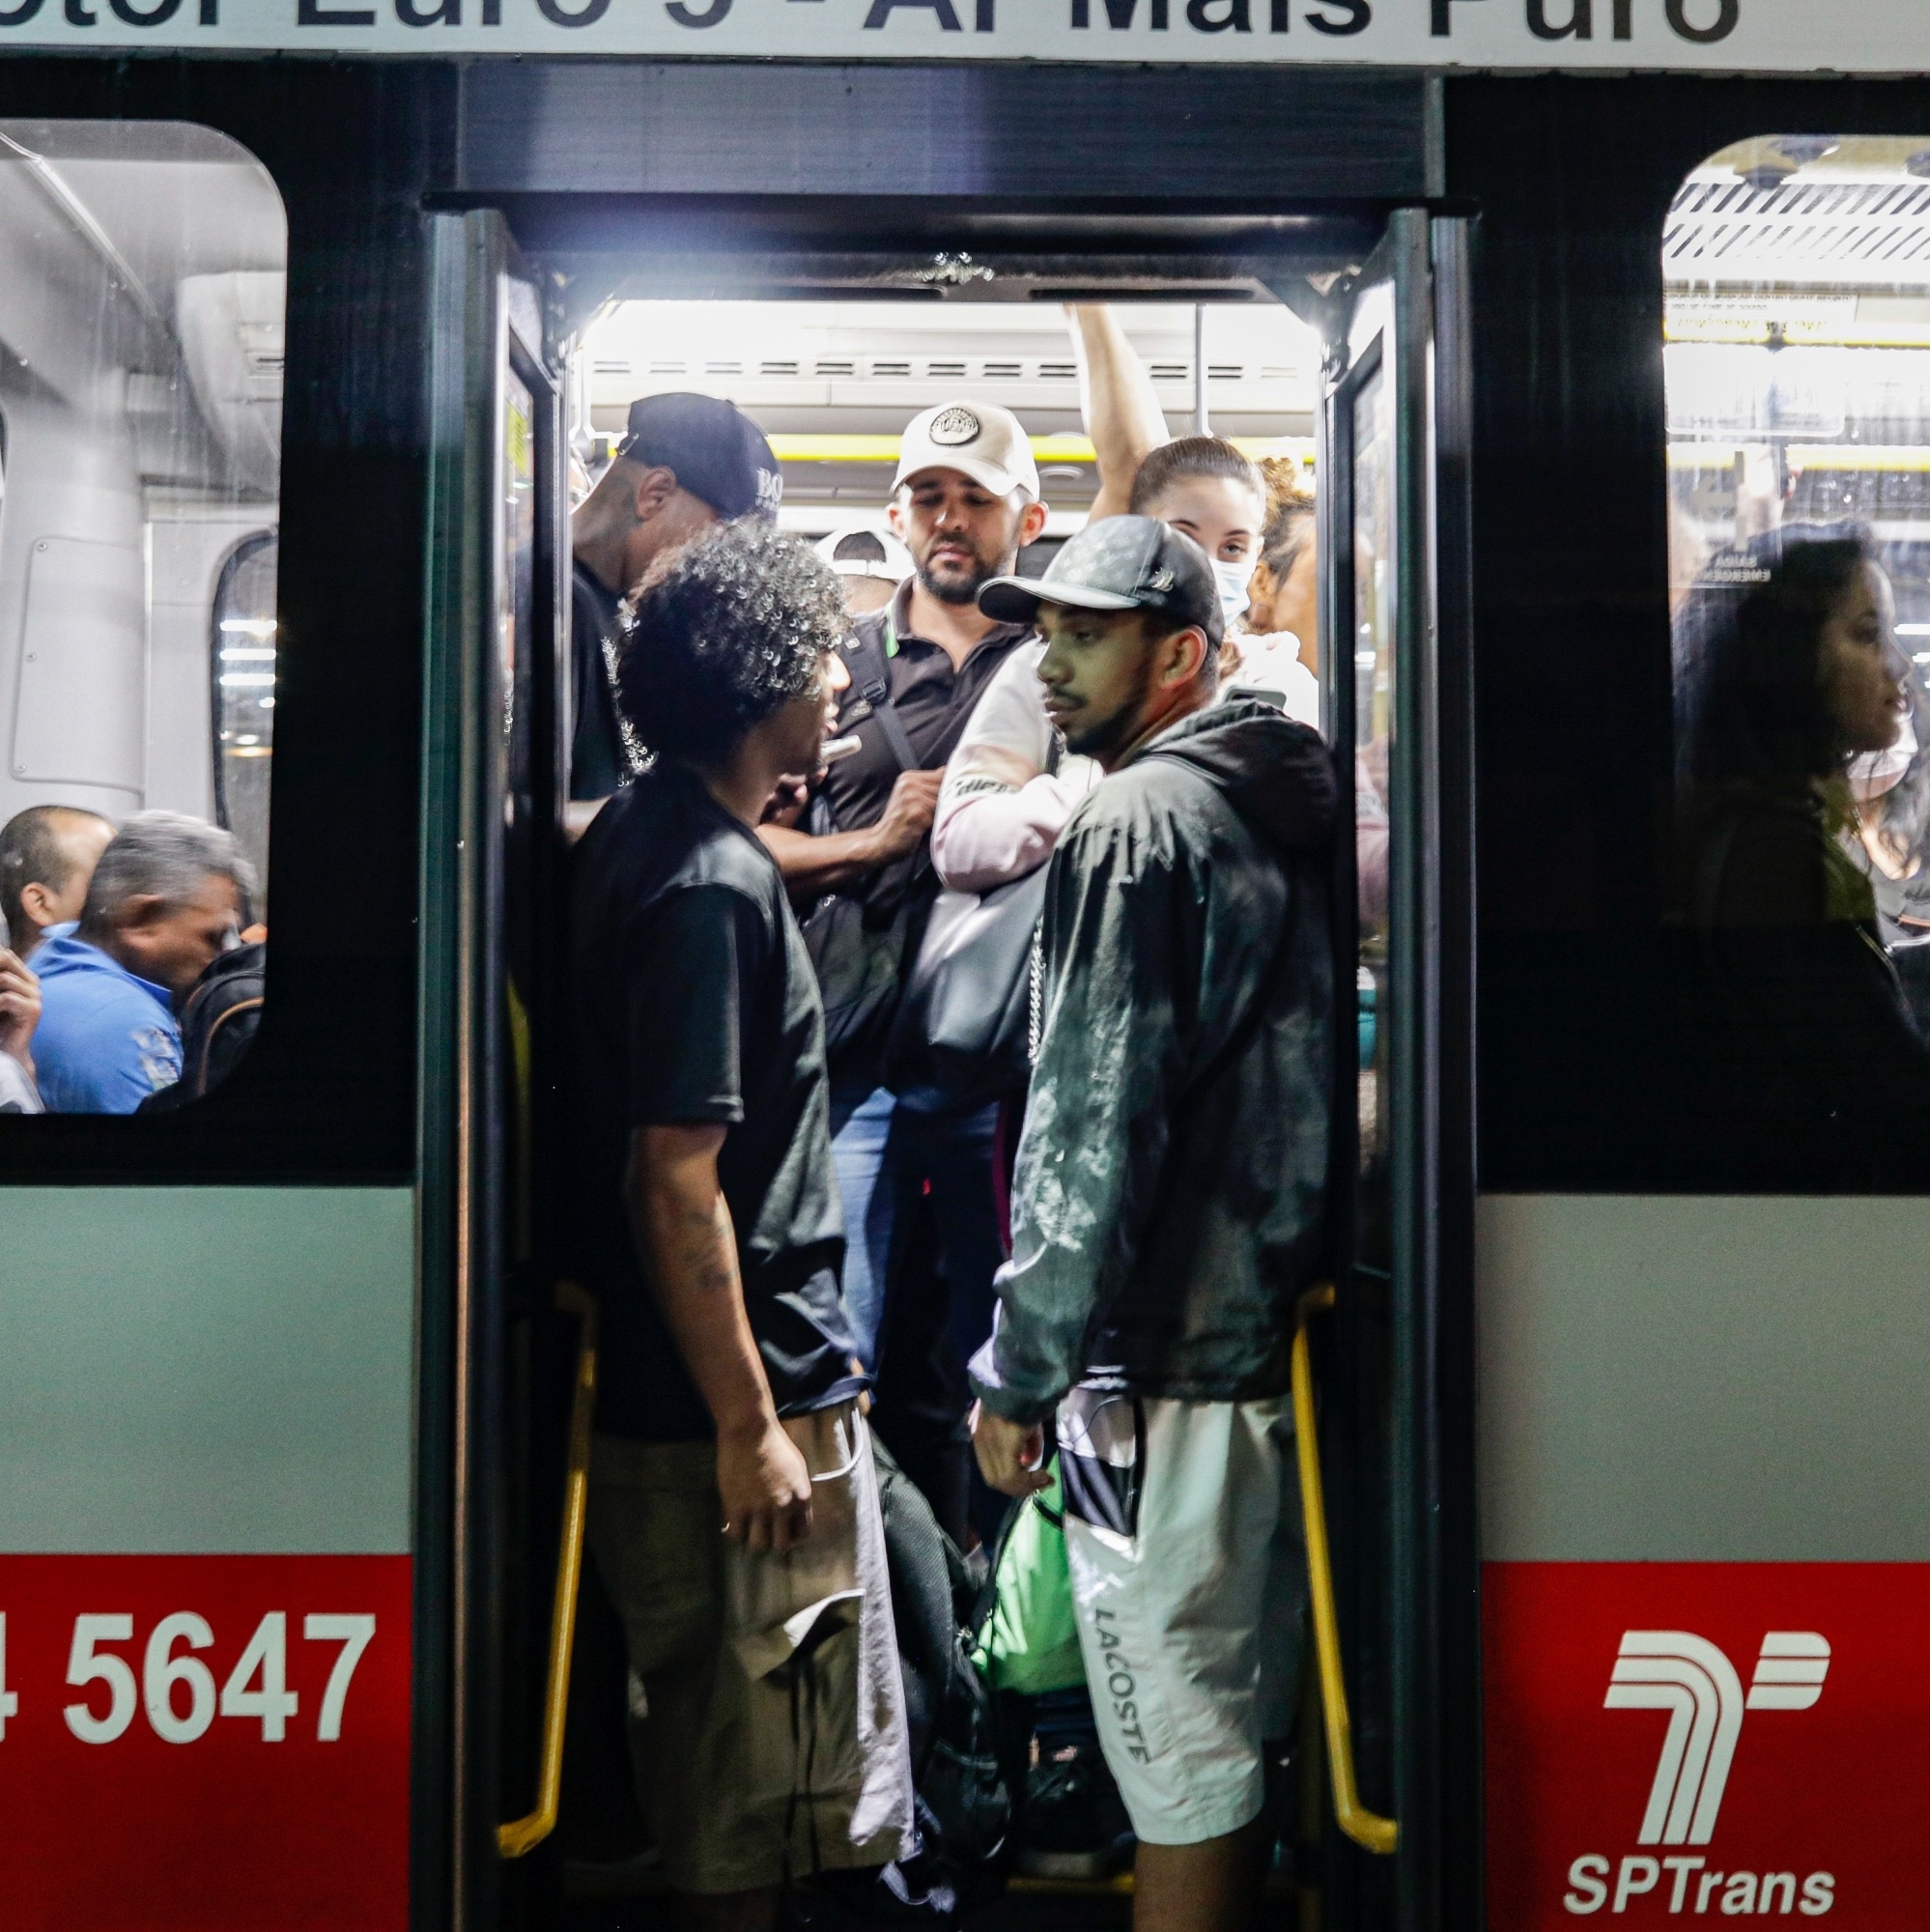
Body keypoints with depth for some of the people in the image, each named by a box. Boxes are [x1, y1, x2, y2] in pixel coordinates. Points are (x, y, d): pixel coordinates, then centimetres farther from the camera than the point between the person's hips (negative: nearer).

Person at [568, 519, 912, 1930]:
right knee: (752, 1807, 5)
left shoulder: (646, 830, 9)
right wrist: (749, 1427, -21)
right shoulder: (713, 887, -22)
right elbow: (677, 1180, -25)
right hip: (749, 1402, -10)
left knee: (731, 1754, 22)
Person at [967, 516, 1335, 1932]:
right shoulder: (1290, 806, 14)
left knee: (1180, 1766, 0)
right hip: (1278, 1326, 9)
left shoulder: (1137, 822, -13)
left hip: (1165, 1363, -9)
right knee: (1240, 1731, 20)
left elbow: (1096, 1124, -17)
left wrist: (1023, 1372, -11)